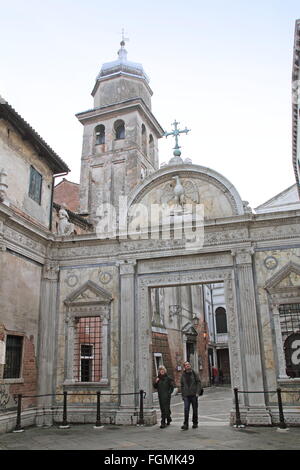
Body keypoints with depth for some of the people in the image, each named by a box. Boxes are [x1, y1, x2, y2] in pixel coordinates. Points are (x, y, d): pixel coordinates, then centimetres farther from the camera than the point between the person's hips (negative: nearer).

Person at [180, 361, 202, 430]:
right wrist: (182, 395, 8)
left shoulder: (194, 373, 1)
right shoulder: (183, 375, 7)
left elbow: (199, 382, -2)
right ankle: (185, 424, -7)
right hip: (186, 395, 1)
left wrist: (198, 392, -11)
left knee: (195, 409, 8)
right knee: (186, 409, -10)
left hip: (194, 395, -1)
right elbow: (182, 385, 13)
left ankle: (195, 423, 22)